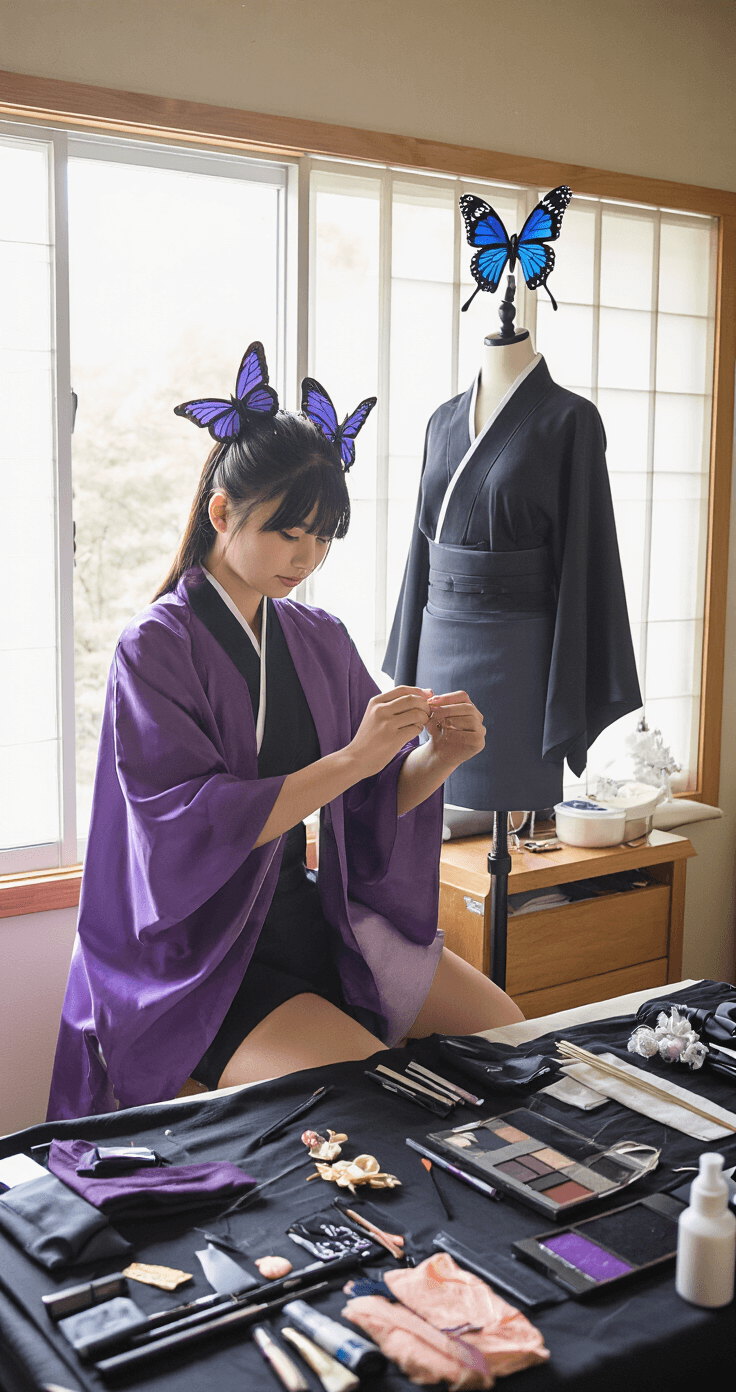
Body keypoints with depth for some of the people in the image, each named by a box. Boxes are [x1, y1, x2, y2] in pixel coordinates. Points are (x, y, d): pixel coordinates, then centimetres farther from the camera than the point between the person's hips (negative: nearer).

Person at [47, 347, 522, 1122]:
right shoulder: (155, 648, -12)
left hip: (312, 913, 7)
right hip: (200, 950, -6)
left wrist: (438, 758, -15)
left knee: (509, 1033, -2)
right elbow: (190, 823, -22)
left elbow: (376, 801, 7)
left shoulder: (319, 640, 6)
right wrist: (354, 758, -27)